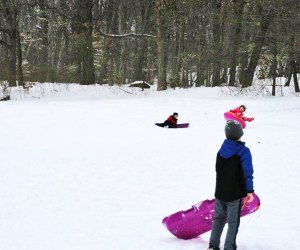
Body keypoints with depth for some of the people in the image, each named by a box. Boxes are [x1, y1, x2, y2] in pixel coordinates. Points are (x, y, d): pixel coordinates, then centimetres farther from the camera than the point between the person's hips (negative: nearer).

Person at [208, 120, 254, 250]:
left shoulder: (222, 148, -1)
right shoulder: (244, 151, -16)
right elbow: (247, 173, -15)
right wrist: (249, 190, -7)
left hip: (220, 191, 5)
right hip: (235, 193, -5)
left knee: (218, 217, 18)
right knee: (233, 221, 5)